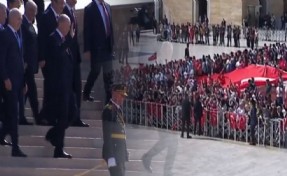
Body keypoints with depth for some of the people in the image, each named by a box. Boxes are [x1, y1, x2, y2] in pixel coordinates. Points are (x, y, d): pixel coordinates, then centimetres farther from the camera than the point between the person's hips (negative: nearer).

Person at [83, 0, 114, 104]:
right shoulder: (89, 9, -12)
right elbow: (86, 30, -12)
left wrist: (112, 43, 12)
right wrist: (87, 49, -13)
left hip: (107, 46, 6)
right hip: (96, 47, -6)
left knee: (108, 74, 7)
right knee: (95, 72, 6)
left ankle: (109, 97, 13)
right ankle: (86, 94, 26)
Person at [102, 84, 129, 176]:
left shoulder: (118, 109, 16)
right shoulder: (109, 110, -12)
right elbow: (107, 135, -17)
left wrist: (125, 154, 17)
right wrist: (111, 157, -22)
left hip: (120, 153, 9)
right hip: (113, 152, -9)